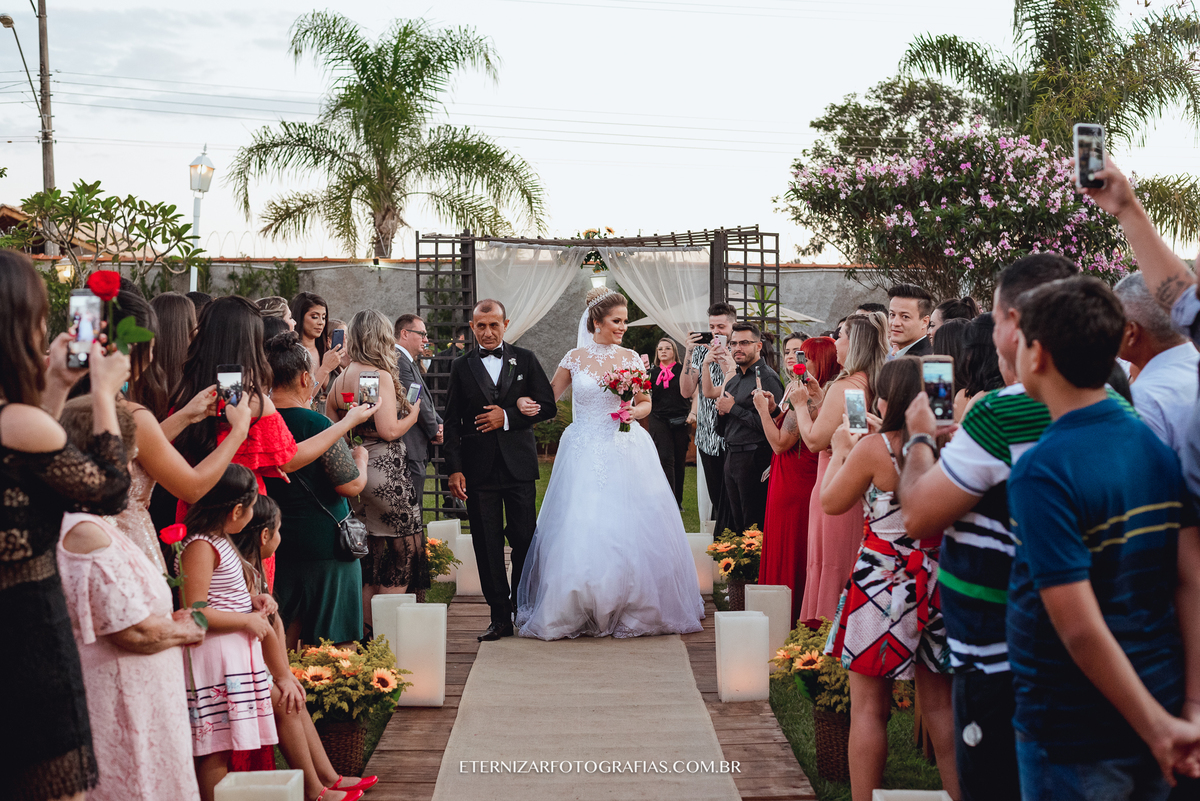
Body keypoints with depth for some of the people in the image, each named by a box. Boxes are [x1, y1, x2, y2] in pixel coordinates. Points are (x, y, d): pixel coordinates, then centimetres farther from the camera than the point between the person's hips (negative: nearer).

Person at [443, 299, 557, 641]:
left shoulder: (525, 360, 8)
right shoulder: (462, 366, 8)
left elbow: (548, 406, 3)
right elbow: (452, 421, 5)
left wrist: (508, 417, -10)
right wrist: (454, 468, -4)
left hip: (519, 464, 0)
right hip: (479, 468, 0)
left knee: (524, 538, 2)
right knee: (487, 544, 1)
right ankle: (500, 615, 8)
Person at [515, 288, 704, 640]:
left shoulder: (630, 358, 4)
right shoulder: (575, 358, 3)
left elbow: (646, 403, 11)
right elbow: (548, 399, 9)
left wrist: (633, 412, -10)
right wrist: (521, 403, -10)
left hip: (624, 449, 0)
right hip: (584, 451, 0)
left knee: (628, 528, -1)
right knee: (580, 529, -3)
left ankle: (633, 608, 13)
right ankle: (579, 611, 9)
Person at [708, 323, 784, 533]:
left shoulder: (767, 378, -11)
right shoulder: (733, 380, 17)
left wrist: (733, 408, -14)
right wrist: (721, 411, 0)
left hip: (754, 458, -9)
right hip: (732, 458, 9)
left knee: (754, 526, -2)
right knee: (735, 523, 14)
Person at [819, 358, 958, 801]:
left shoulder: (872, 448, -15)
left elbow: (830, 502, -2)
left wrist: (840, 450, 14)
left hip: (882, 578, -5)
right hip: (937, 578, 5)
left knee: (868, 707, 6)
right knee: (938, 703, 15)